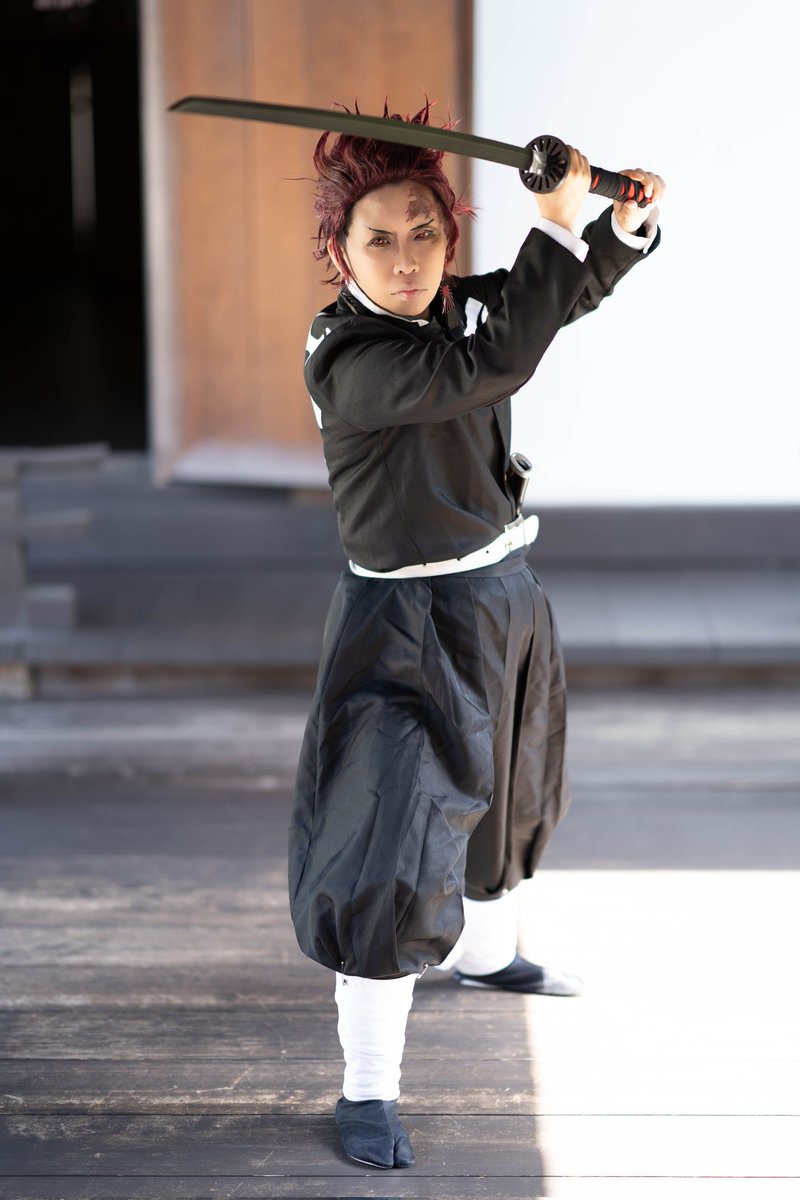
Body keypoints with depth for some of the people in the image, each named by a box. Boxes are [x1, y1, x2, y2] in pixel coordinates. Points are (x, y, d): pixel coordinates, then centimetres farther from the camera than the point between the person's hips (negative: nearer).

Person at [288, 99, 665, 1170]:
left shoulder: (464, 304, -3)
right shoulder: (346, 361, -25)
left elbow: (572, 295, 14)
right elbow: (497, 365, -36)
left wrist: (627, 223, -5)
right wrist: (559, 225, -34)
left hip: (504, 598, 8)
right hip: (406, 626, -8)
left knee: (503, 793, 28)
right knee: (392, 852, -11)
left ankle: (485, 953, 55)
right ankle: (369, 1089, 0)